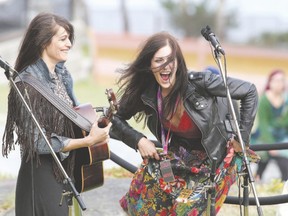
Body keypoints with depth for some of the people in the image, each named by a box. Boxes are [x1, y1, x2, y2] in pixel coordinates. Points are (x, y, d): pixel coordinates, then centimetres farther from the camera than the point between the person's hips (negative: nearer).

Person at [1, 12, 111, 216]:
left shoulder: (62, 74, 4)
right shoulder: (28, 83, -20)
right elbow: (38, 142, -21)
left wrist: (96, 129, -2)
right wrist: (88, 141, -21)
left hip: (65, 171, 8)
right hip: (42, 176, -8)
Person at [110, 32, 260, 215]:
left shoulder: (199, 82, -26)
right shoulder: (146, 95, -14)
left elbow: (249, 92, -20)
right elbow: (115, 118, -1)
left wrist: (242, 138, -16)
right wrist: (138, 140, -16)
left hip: (214, 159, -4)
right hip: (178, 155, 4)